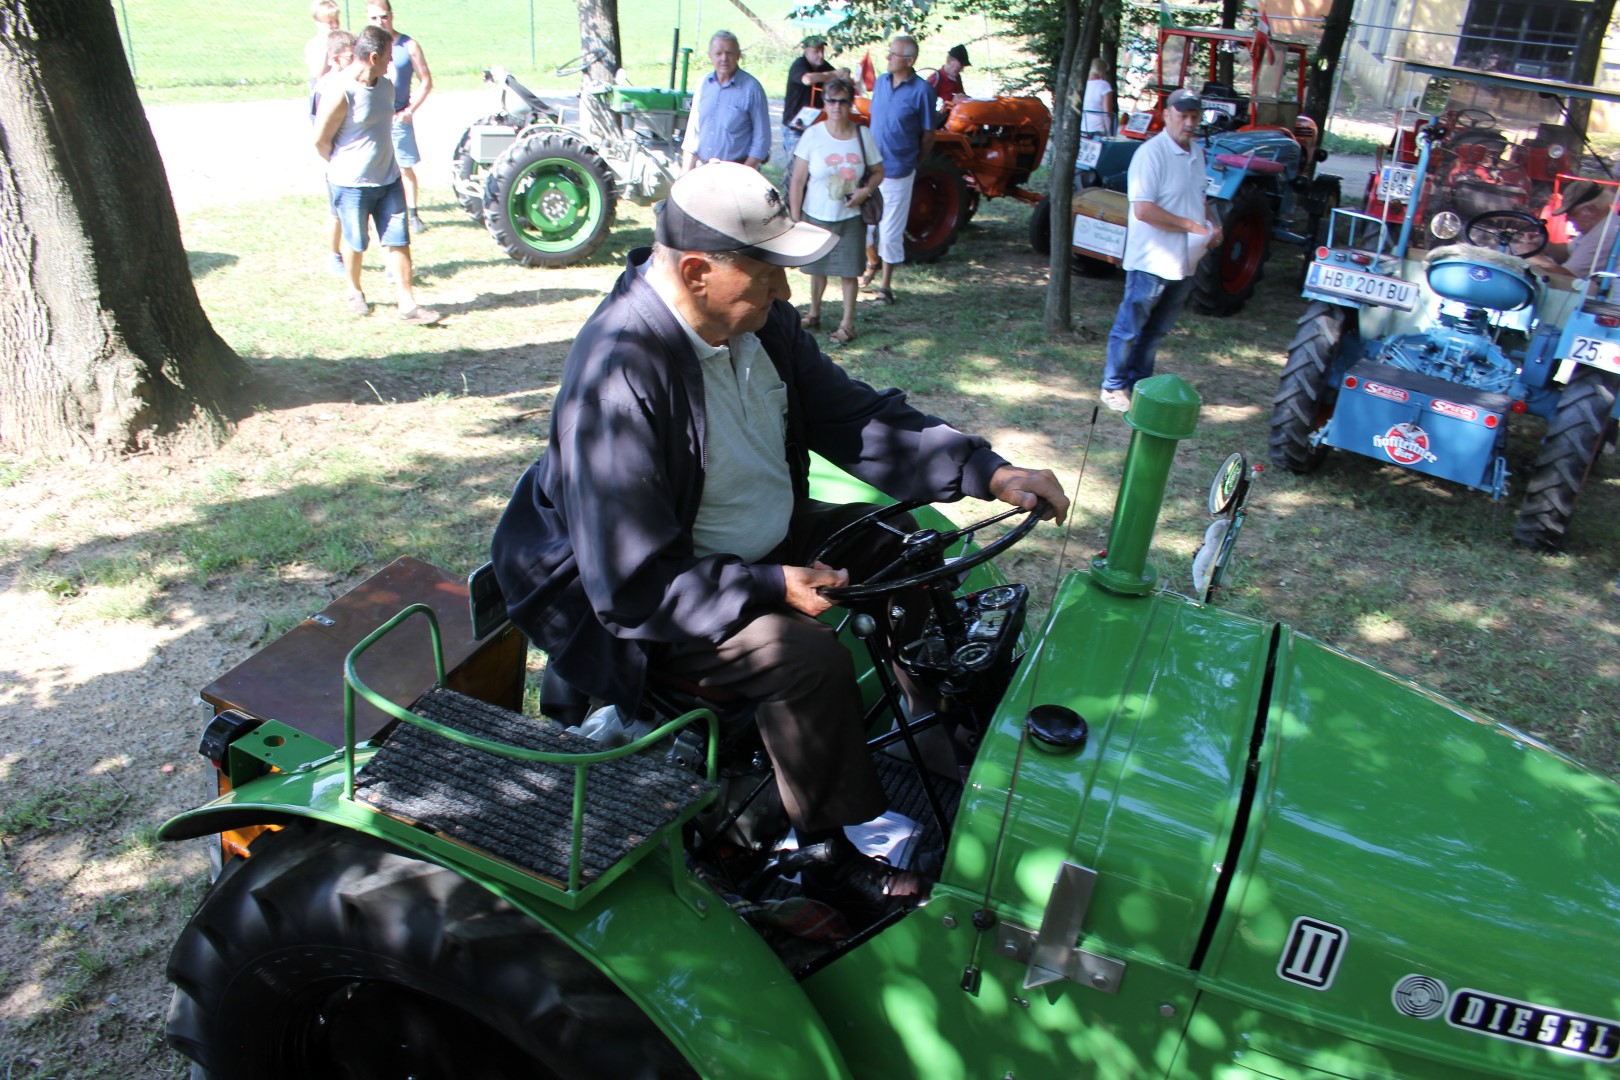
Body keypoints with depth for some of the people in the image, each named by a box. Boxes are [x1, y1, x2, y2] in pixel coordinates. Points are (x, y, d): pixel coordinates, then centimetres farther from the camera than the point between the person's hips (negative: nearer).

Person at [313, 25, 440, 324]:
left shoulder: (386, 86, 4)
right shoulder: (339, 91, -19)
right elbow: (320, 140, -12)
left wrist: (383, 163, 15)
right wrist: (343, 168, 3)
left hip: (388, 179, 6)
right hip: (352, 184, -6)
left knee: (399, 242, 1)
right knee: (355, 243, 11)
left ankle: (408, 305, 3)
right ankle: (355, 292, 35)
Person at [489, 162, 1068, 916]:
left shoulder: (759, 322, -7)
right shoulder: (619, 377, -32)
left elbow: (853, 417, 0)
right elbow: (633, 584, -30)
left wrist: (988, 472, -10)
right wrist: (770, 588, -33)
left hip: (765, 540, 9)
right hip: (632, 599, -9)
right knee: (806, 655, -30)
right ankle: (835, 855, -4)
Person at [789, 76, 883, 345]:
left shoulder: (862, 135, -2)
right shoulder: (813, 135, -6)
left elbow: (878, 172, 9)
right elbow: (798, 181, -5)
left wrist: (867, 190, -12)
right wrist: (795, 219, -8)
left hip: (850, 218, 0)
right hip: (816, 216, 0)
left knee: (849, 271, 1)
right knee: (817, 268, 14)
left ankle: (847, 323, 14)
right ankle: (814, 314, 35)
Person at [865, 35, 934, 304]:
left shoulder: (921, 90, -11)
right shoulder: (881, 82, 5)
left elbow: (928, 136, -4)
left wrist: (911, 163, 4)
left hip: (898, 172, -5)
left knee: (891, 231, 1)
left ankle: (886, 285, 14)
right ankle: (870, 266, 40)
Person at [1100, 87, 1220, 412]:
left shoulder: (1197, 154, 11)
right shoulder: (1151, 153, -16)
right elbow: (1143, 210, -23)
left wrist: (1211, 227, 5)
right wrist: (1193, 226, -19)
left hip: (1183, 263, 8)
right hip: (1152, 261, -8)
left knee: (1156, 331, 16)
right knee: (1129, 327, 2)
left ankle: (1139, 383, 28)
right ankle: (1113, 386, 14)